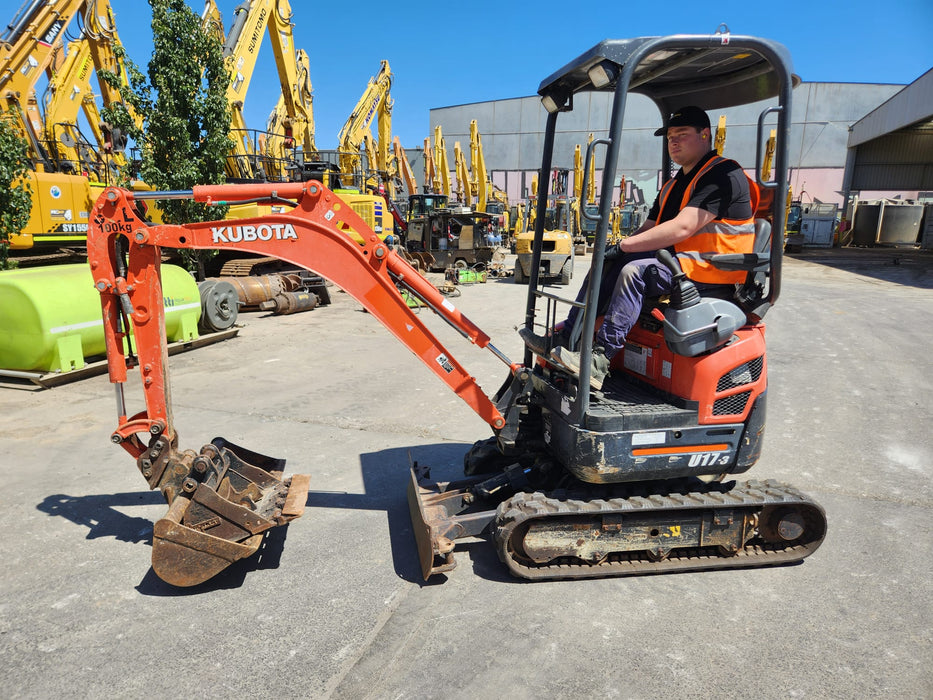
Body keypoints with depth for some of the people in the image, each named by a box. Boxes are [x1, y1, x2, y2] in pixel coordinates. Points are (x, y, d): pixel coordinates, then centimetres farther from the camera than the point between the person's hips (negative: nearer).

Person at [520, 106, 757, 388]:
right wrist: (616, 251, -5)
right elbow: (648, 229, 15)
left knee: (635, 270, -31)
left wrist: (624, 245, -24)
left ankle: (599, 360, -35)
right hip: (675, 259, 9)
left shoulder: (723, 175, -11)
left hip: (711, 269, -9)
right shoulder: (674, 184, 21)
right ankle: (564, 340, -7)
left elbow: (682, 228, -24)